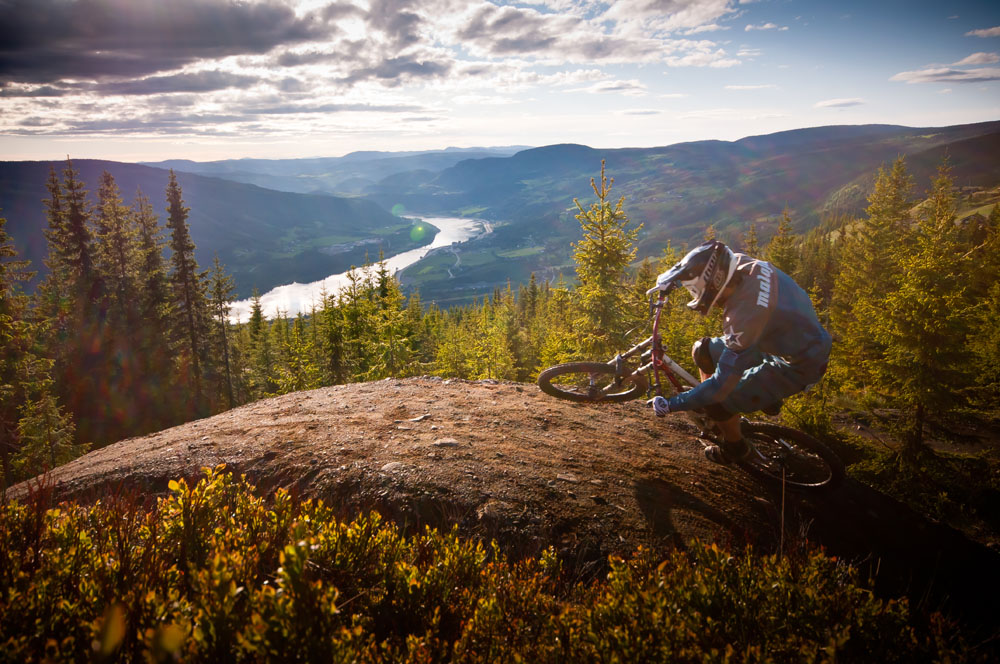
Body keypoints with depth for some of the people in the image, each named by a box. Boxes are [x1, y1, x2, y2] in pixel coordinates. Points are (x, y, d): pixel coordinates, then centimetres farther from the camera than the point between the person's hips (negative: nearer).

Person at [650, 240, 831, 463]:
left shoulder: (746, 312, -38)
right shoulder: (741, 264, -16)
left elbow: (721, 385, -32)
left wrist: (670, 405, -24)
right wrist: (671, 279, 6)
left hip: (798, 366, -8)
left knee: (718, 399, -11)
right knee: (703, 351, 8)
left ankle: (734, 447, 20)